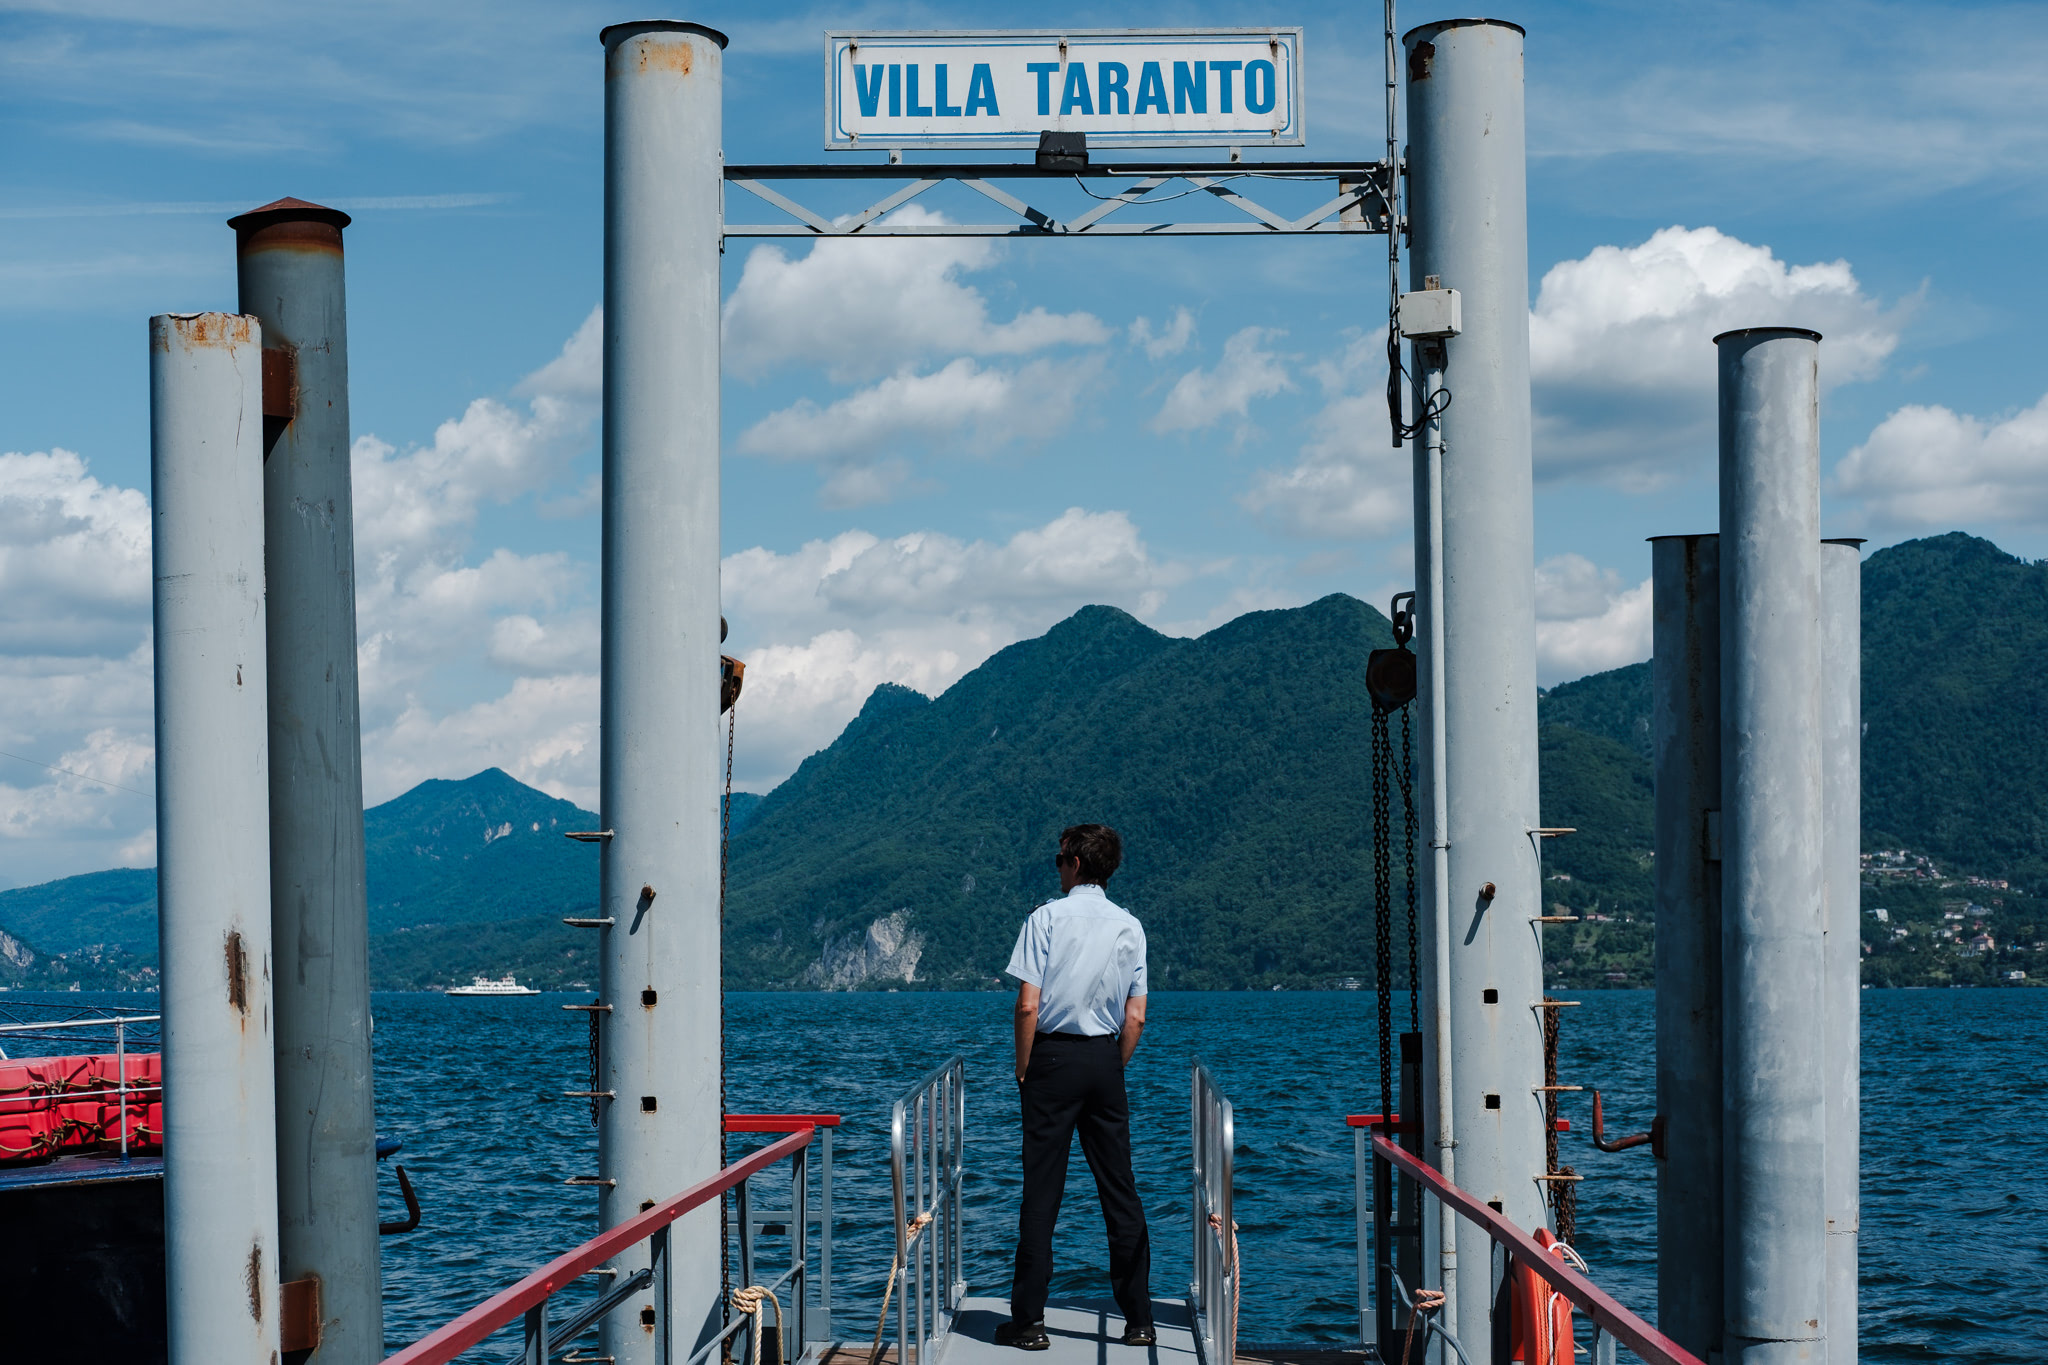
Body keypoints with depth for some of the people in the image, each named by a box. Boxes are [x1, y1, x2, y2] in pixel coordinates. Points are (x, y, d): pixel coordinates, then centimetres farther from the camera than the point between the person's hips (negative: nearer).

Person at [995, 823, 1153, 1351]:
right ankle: (1138, 1319, 11)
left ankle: (1029, 1322, 2)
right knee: (1120, 1189, 9)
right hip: (1105, 1056, 3)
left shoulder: (1047, 917, -7)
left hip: (1053, 1055, -3)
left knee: (1042, 1190, 0)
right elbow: (1136, 1018, 2)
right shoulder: (1130, 926, 4)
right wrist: (1114, 1068, 13)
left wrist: (1023, 1070, -2)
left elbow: (1028, 1006, -12)